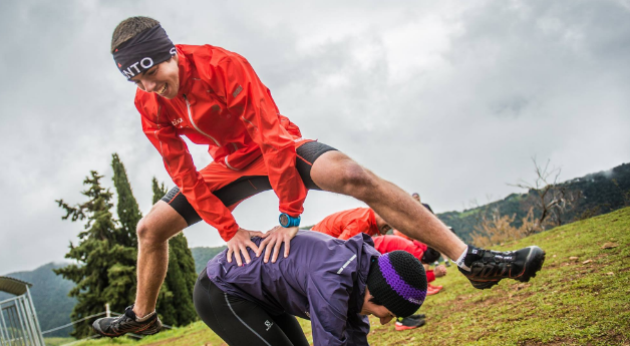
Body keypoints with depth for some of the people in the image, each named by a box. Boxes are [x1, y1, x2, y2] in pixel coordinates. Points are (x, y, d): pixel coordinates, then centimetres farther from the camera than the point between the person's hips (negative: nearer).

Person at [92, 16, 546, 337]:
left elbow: (270, 135, -32)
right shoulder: (149, 105, -15)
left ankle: (471, 259, -34)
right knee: (151, 227, 1)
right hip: (231, 163, 6)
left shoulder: (223, 65, -31)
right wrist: (228, 230, -19)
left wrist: (289, 217, -31)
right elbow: (182, 172, -13)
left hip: (280, 147, -5)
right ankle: (143, 315, 30)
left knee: (352, 176, -33)